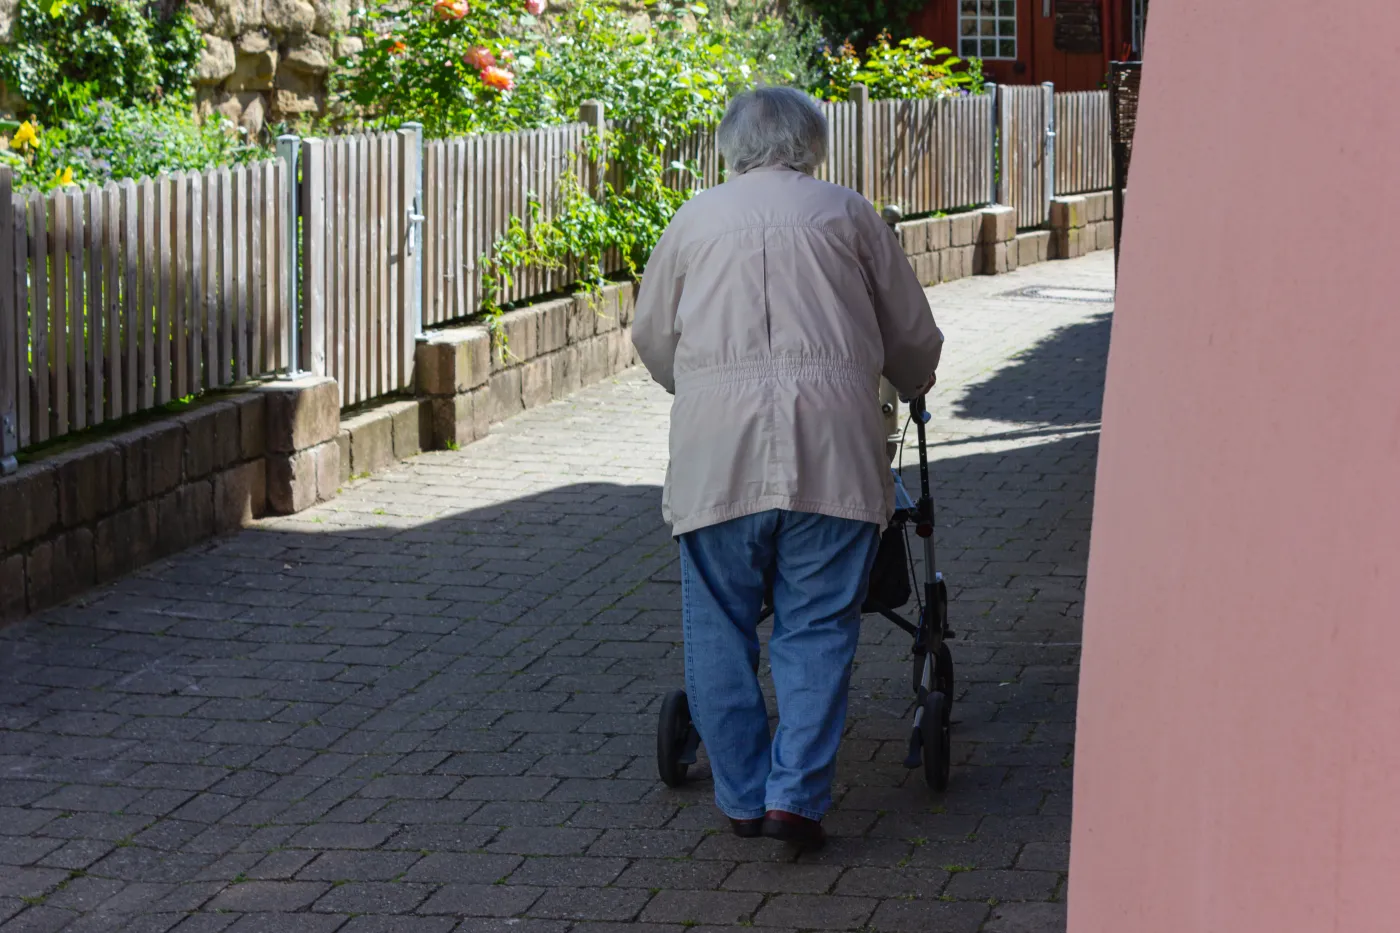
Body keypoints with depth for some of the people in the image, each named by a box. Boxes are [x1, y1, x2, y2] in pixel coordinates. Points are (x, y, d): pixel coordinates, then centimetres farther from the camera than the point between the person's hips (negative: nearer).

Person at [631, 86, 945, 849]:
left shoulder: (695, 219, 16)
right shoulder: (848, 214, 13)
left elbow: (651, 336, 24)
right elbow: (913, 338, 18)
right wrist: (910, 389, 40)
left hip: (717, 446, 1)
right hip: (829, 442, -1)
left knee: (721, 629, 10)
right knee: (817, 629, 4)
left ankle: (743, 796, 14)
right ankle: (796, 793, -3)